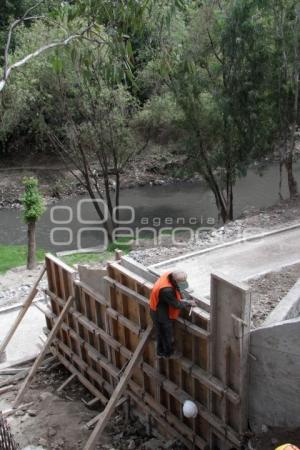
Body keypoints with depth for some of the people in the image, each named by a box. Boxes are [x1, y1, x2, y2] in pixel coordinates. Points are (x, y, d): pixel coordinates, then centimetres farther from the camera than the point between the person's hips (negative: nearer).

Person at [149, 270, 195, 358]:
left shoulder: (168, 275, -14)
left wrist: (181, 299, -6)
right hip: (161, 315, -9)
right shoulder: (166, 290, -40)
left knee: (160, 332, 26)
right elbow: (176, 304, -26)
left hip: (159, 311, 9)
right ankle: (169, 353, 40)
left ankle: (160, 352, 46)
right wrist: (189, 303, -13)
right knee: (167, 334, 16)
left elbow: (177, 289, 6)